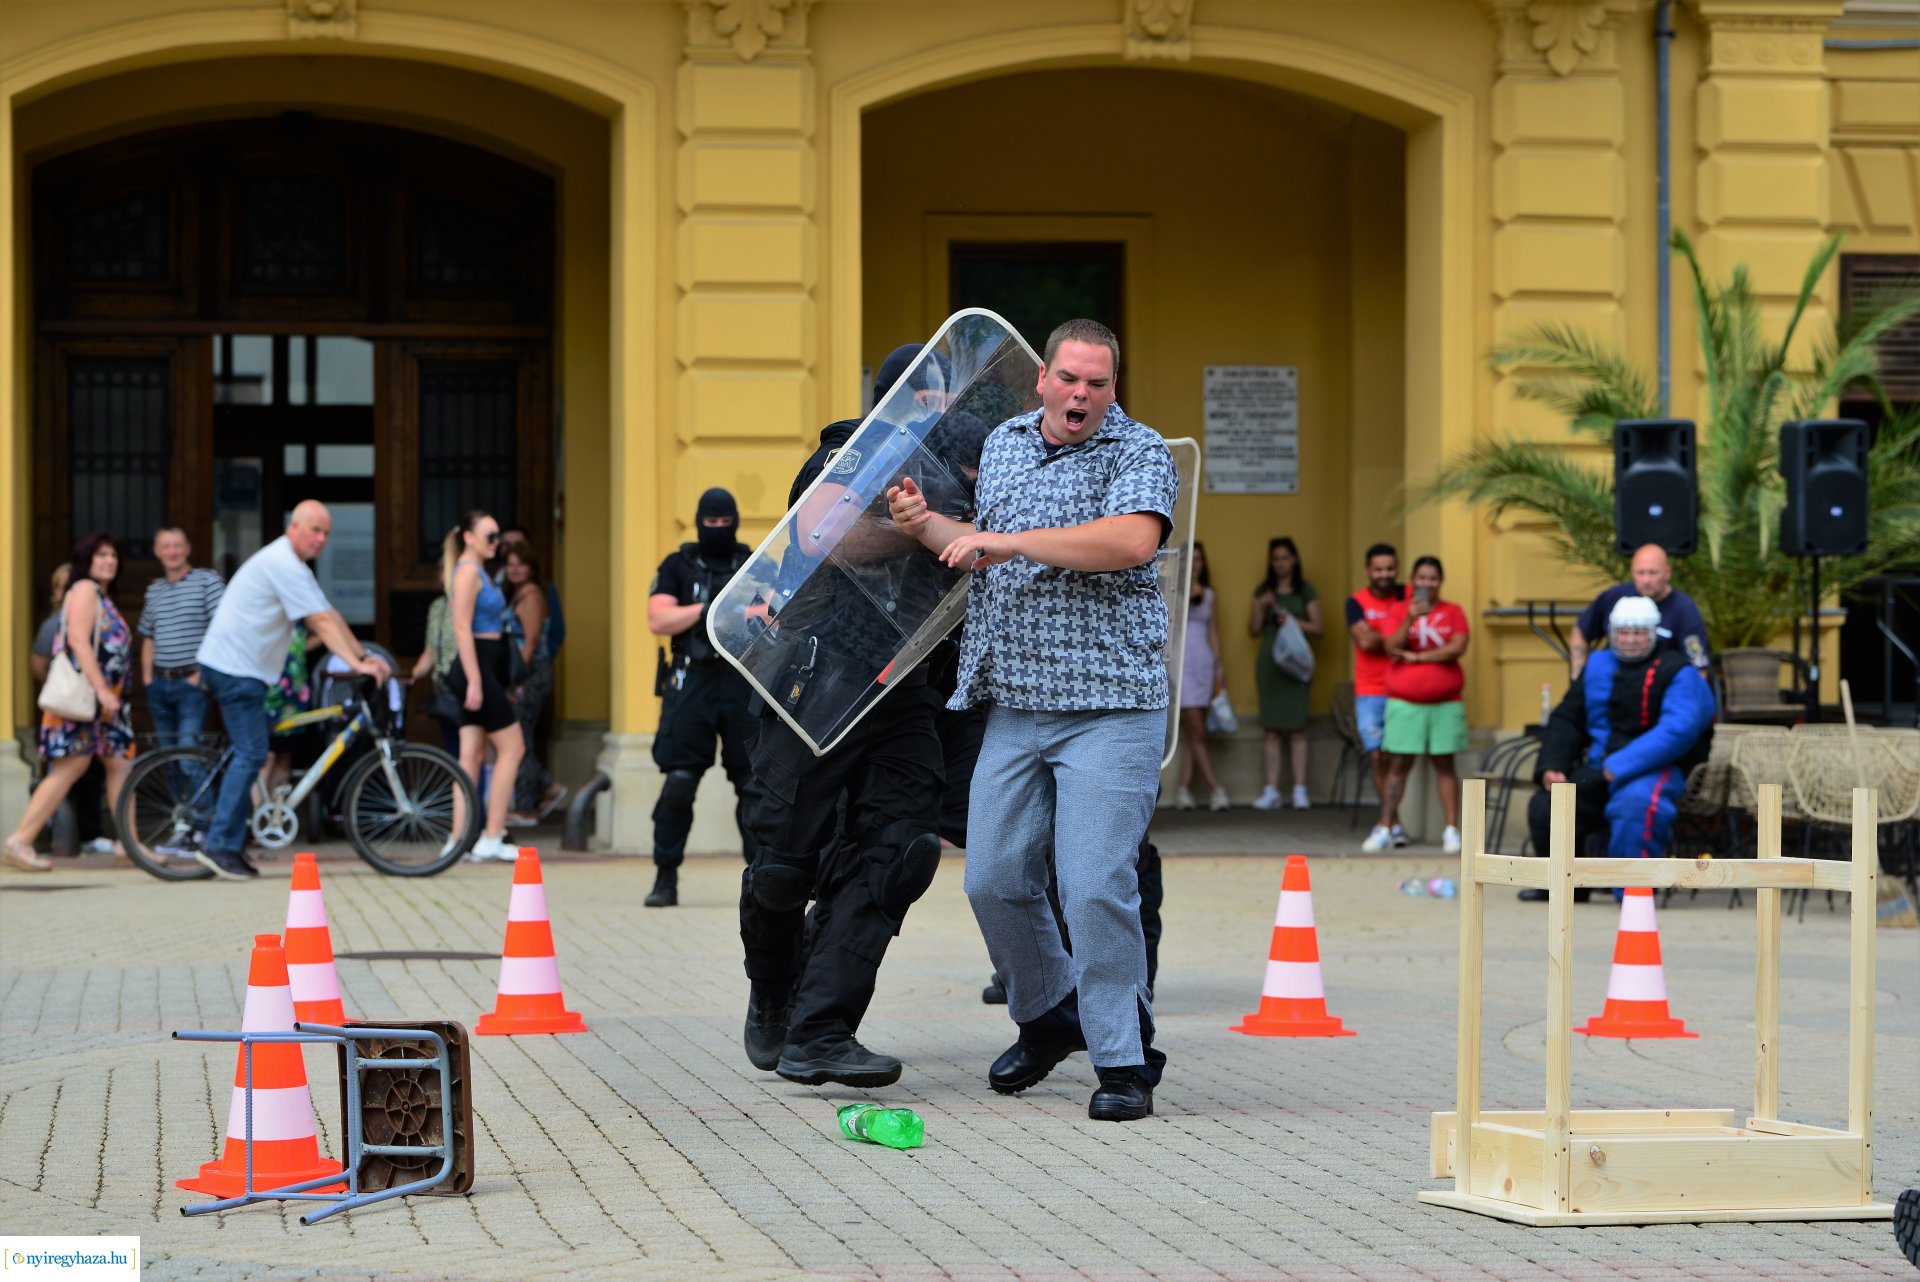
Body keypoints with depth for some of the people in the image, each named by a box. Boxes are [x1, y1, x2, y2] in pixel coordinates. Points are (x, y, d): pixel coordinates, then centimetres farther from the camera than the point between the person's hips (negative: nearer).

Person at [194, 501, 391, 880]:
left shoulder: (295, 567, 18)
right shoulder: (283, 565, -16)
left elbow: (330, 617, 17)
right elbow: (322, 623, -20)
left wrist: (365, 656, 11)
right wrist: (357, 664, -22)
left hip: (240, 668, 11)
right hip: (235, 667, -11)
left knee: (248, 756, 12)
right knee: (251, 755, -13)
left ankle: (227, 847, 14)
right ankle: (218, 844, -13)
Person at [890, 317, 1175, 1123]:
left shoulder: (1138, 451, -3)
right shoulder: (1003, 444, 17)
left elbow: (1133, 541, -22)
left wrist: (1012, 540, -19)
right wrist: (928, 526, 10)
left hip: (1109, 705, -6)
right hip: (1014, 706, 6)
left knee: (1097, 886, -13)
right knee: (995, 880, 5)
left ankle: (1123, 1061, -3)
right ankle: (1049, 1016, 29)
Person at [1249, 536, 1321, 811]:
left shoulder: (1305, 591, 5)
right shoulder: (1264, 591, 13)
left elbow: (1319, 629, 3)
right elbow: (1253, 631, 11)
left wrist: (1294, 622, -10)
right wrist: (1261, 608, -5)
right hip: (1268, 662, 3)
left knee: (1296, 728, -6)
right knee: (1272, 729, 0)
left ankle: (1300, 791, -6)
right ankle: (1271, 791, 0)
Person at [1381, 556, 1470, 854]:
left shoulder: (1452, 612, 6)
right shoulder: (1400, 611, 7)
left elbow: (1458, 647, -7)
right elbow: (1392, 648, -6)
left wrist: (1416, 656, -7)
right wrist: (1410, 619, -20)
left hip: (1445, 703, 0)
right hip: (1404, 702, 0)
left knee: (1444, 763, -1)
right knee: (1400, 764, -1)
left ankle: (1451, 830, -1)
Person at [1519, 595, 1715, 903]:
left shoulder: (1678, 672, -7)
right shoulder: (1598, 666, 14)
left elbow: (1677, 731, -21)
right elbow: (1567, 719, 20)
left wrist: (1619, 767, -27)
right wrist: (1552, 766, 2)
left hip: (1657, 769, -7)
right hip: (1600, 768, 7)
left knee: (1636, 800, -39)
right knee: (1545, 806, -4)